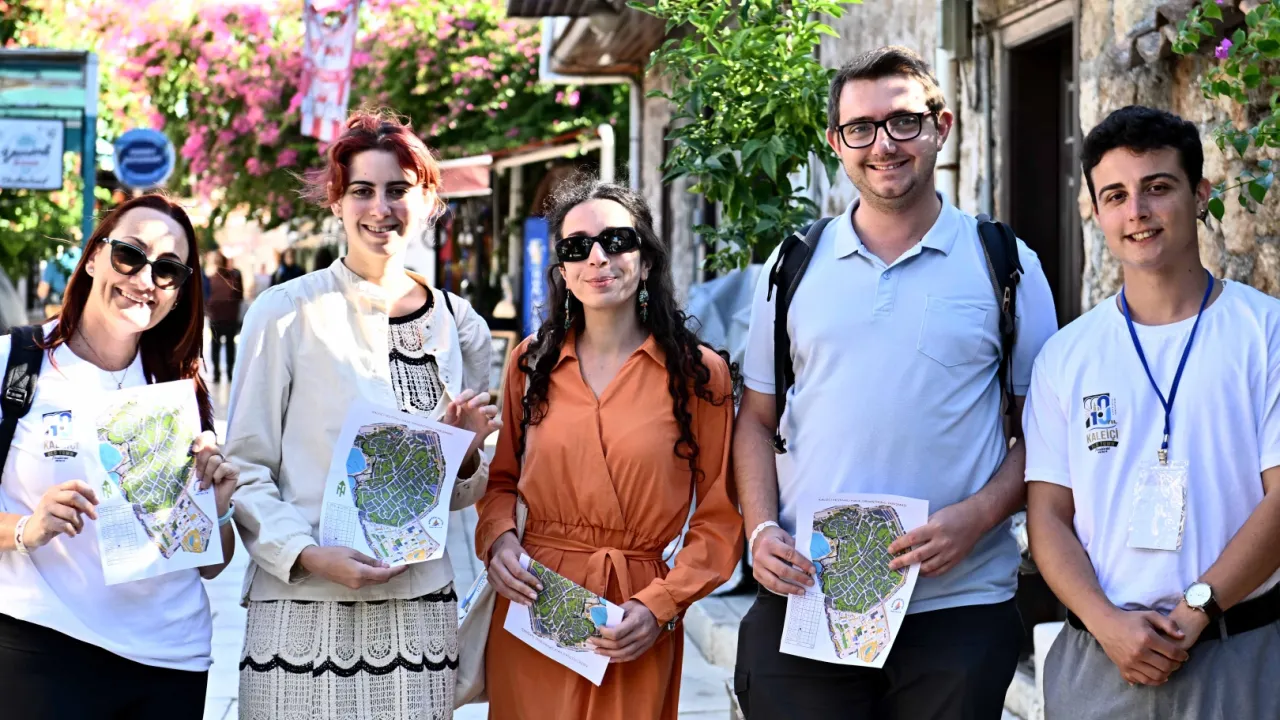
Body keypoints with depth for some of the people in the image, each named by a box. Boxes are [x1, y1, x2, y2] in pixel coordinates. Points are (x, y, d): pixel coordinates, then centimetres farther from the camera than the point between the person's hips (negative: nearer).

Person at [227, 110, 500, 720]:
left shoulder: (459, 326, 10)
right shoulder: (288, 313, -2)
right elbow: (244, 469, -3)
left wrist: (466, 453, -2)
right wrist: (308, 556, -16)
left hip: (420, 613, 3)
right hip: (303, 614, -3)